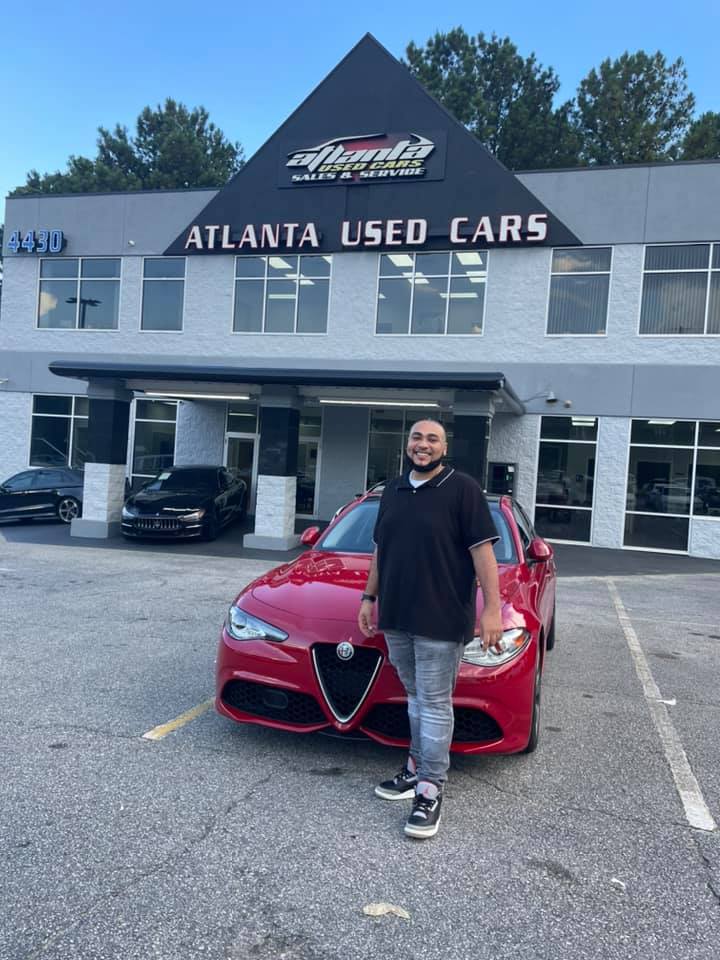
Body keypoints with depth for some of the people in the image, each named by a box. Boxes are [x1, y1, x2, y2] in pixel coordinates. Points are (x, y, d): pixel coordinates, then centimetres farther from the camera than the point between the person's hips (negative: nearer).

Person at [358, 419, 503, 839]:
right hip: (395, 617, 6)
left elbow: (482, 550, -11)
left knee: (434, 704, -1)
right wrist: (369, 597, 19)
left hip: (441, 620, -6)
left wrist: (493, 608, -15)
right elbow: (381, 550, 20)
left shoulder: (463, 489, -7)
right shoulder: (393, 492, 14)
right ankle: (417, 768, 30)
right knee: (416, 698, 17)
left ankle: (430, 791, 8)